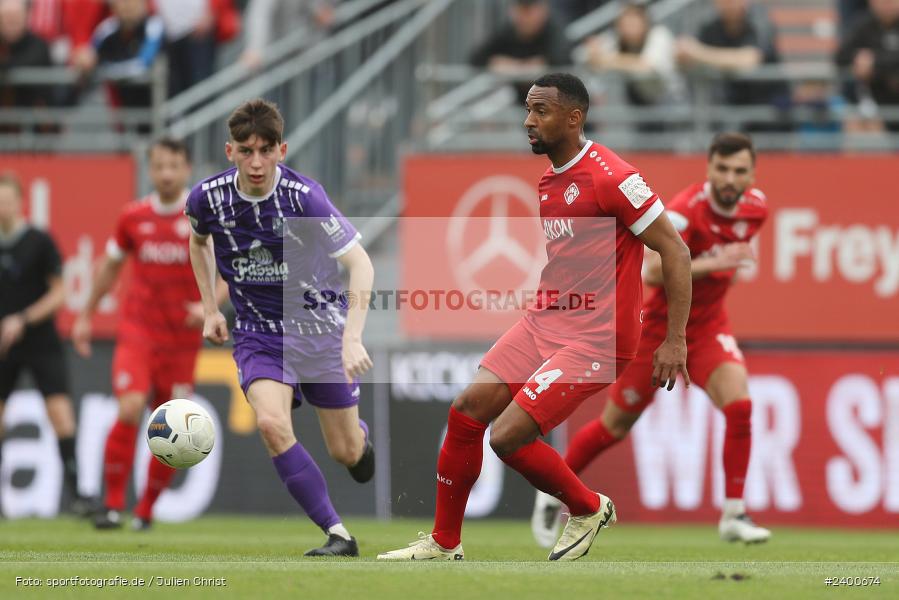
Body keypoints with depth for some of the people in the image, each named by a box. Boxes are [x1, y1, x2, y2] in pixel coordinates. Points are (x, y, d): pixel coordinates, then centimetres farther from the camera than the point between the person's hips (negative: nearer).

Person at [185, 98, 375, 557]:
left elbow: (360, 264, -23)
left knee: (347, 453, 4)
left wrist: (352, 338, -33)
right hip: (259, 333, 2)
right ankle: (337, 534, -19)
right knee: (271, 422, -27)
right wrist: (210, 309, 11)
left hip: (320, 325, -2)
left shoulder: (304, 196, -22)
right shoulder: (208, 197, -11)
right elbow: (199, 241, 14)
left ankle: (360, 432, 46)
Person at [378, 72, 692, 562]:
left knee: (508, 436, -16)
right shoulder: (548, 182, 12)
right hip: (542, 321, 9)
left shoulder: (610, 177, -16)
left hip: (593, 339, -9)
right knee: (466, 411, 1)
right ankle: (444, 542, 14)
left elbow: (674, 250, -14)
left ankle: (588, 509, 9)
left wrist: (675, 341, -17)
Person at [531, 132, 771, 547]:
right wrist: (712, 265, -43)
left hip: (708, 326, 4)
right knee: (616, 424, 8)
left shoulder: (756, 208, -5)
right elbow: (653, 272, -37)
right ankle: (553, 494, 31)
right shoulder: (686, 210, -26)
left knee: (739, 404, -21)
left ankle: (733, 516, -11)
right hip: (659, 326, -4)